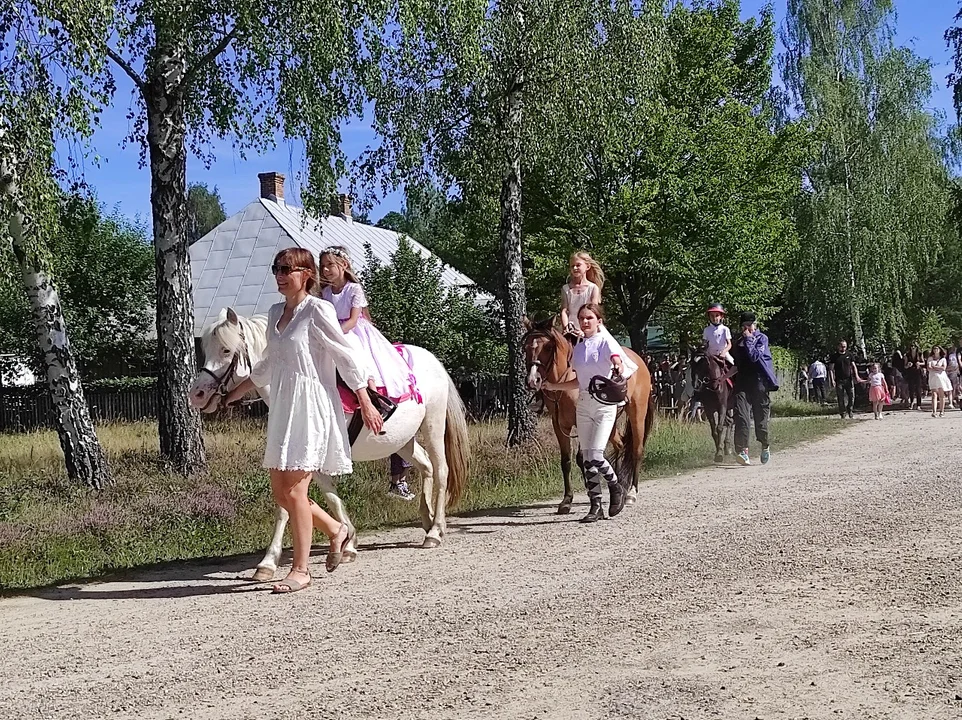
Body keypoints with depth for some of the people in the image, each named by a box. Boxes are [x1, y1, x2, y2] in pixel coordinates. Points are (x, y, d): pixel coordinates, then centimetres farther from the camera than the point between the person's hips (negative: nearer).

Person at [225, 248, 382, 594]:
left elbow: (347, 358, -8)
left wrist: (366, 405, -10)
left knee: (294, 491, -8)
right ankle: (336, 530, 30)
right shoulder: (275, 313, 13)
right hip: (282, 409, 8)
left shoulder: (318, 311, -9)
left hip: (311, 408, -8)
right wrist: (236, 393, 29)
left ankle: (300, 570, 3)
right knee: (280, 492, 9)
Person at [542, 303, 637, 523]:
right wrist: (554, 386, 14)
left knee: (595, 456, -13)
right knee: (586, 457, 4)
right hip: (583, 403, 6)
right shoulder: (579, 347, 12)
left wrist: (619, 371, -46)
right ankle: (595, 505, 11)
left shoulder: (605, 341, -5)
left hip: (605, 403, -6)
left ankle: (617, 488, 14)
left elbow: (617, 360, -24)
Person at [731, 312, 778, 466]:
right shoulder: (738, 342, 16)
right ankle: (742, 450, -21)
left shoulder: (761, 338, 1)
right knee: (741, 415, -15)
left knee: (761, 416, 6)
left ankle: (765, 446, 31)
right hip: (742, 382, 3)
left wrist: (748, 340, -11)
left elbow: (755, 356, -15)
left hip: (759, 382, -3)